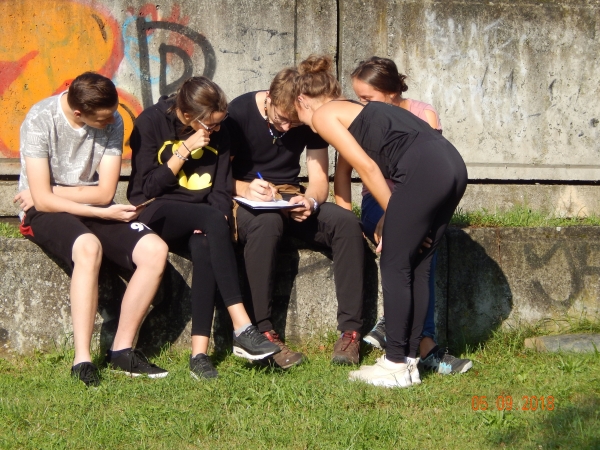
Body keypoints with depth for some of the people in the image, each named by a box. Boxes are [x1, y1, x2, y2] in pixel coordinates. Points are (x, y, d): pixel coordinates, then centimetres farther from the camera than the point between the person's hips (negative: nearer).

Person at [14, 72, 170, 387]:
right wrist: (104, 213, -20)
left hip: (96, 211, 5)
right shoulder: (40, 120, -17)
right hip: (46, 214, -5)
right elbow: (43, 199, -19)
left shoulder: (113, 122, -5)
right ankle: (82, 360, -35)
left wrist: (53, 193, -12)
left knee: (155, 251, -21)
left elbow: (105, 192, -6)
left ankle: (122, 350, -12)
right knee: (88, 247, -38)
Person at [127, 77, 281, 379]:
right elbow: (147, 188, -9)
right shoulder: (150, 123, -6)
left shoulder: (218, 134, 6)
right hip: (155, 216, -4)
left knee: (205, 247, -34)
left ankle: (199, 353, -40)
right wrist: (184, 150, -15)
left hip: (199, 219, 4)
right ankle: (242, 329, -38)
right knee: (213, 220, -34)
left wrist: (213, 226, -12)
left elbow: (222, 189, 7)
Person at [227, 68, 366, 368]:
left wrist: (310, 200, -24)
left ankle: (350, 330, -24)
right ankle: (263, 332, -36)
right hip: (243, 202, -4)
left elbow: (319, 180, 0)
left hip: (290, 200, 4)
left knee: (347, 222, -24)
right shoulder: (239, 112, -11)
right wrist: (244, 188, -30)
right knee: (267, 221, -40)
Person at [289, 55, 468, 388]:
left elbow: (367, 167, 0)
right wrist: (390, 220, 24)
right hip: (452, 165, 9)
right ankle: (409, 360, 18)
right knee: (417, 268, 14)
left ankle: (396, 366, 5)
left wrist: (391, 215, 6)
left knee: (395, 266, 1)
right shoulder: (355, 110, 32)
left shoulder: (322, 115, 7)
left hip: (425, 170, -9)